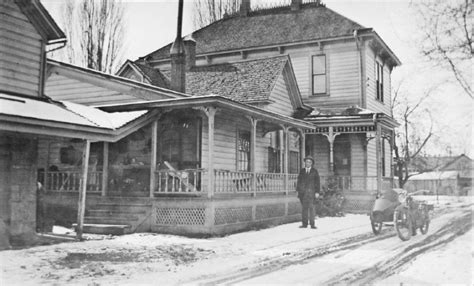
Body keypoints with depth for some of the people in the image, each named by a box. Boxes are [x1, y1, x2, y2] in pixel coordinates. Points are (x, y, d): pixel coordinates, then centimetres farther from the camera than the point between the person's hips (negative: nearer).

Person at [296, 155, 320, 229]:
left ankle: (312, 224, -10)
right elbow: (299, 181, 13)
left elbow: (317, 182, 5)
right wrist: (297, 190, 5)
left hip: (311, 191, -2)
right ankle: (304, 223, 4)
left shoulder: (314, 171, 8)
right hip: (302, 191, 2)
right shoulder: (302, 171, 14)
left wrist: (317, 192, -3)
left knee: (311, 206, -11)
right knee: (304, 207, 2)